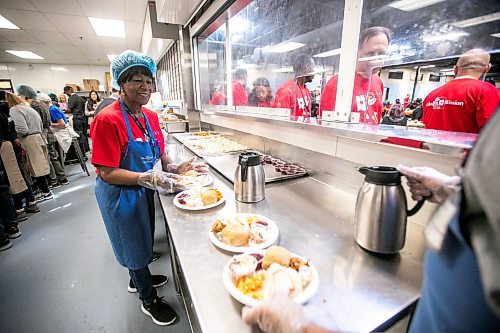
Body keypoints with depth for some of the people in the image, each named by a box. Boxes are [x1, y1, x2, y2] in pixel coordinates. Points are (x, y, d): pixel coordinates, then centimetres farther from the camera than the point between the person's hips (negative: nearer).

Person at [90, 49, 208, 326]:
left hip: (143, 190, 7)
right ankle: (149, 301, 38)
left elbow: (159, 154, 5)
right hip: (120, 195, -7)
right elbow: (108, 173, -24)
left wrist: (175, 168, -13)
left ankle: (137, 279, 56)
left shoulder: (150, 116, -1)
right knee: (134, 244, 13)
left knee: (142, 239, 26)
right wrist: (148, 178, -35)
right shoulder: (108, 119, -23)